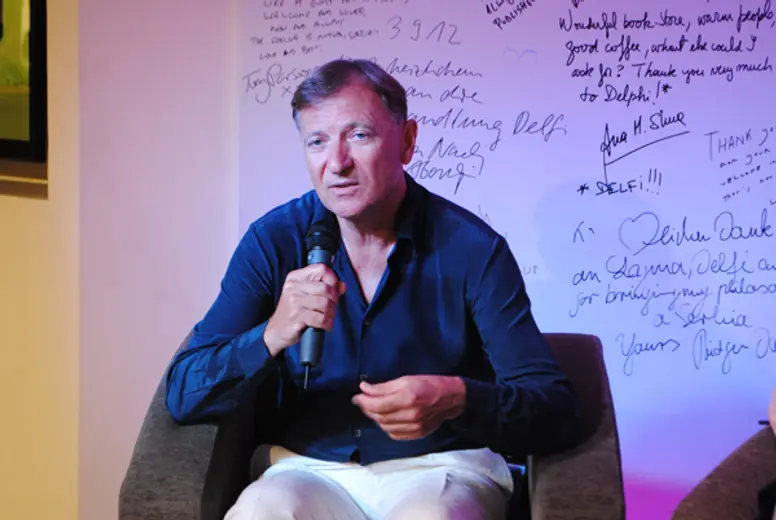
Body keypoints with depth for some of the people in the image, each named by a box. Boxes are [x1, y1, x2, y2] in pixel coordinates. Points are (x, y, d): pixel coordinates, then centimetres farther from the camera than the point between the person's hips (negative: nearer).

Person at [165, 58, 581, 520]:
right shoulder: (275, 240, -2)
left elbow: (556, 411, -9)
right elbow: (183, 397, -5)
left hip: (441, 469, 0)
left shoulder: (473, 248, -8)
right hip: (313, 470, 1)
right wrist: (272, 336, -24)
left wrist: (456, 399, -30)